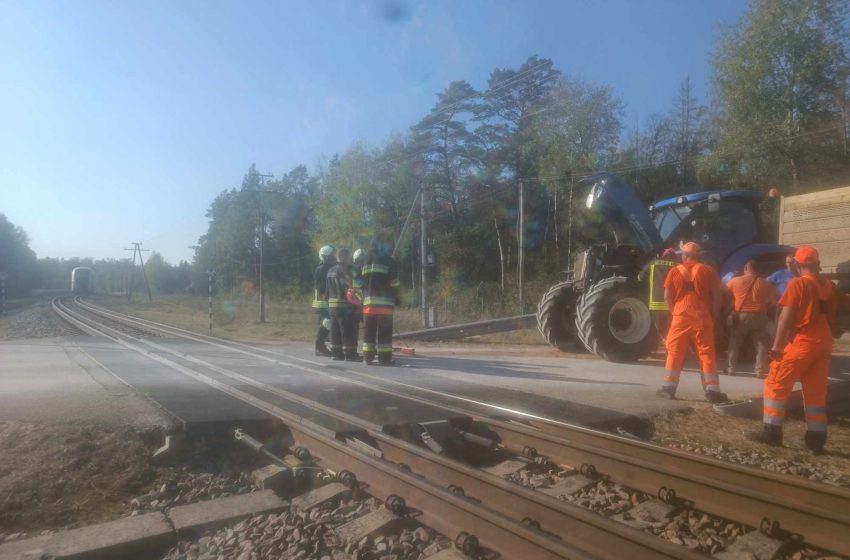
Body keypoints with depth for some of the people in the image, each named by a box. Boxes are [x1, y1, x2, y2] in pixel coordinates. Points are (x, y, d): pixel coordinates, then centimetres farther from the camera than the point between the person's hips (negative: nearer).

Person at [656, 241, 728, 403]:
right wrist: (713, 316, 7)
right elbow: (716, 296, -1)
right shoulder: (708, 270, 3)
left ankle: (668, 388, 7)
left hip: (680, 317, 0)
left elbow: (667, 297, 0)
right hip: (702, 318, 0)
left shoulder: (675, 271, 3)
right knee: (707, 354, 5)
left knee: (675, 353, 6)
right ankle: (712, 391, 4)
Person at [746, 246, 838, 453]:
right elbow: (832, 317, 15)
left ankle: (771, 432, 0)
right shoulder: (830, 286, 10)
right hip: (823, 343, 7)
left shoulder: (797, 284, -10)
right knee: (816, 392, 12)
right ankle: (816, 438, 13)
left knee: (776, 384, 1)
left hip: (801, 342, -7)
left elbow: (786, 316, -14)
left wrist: (777, 345, -12)